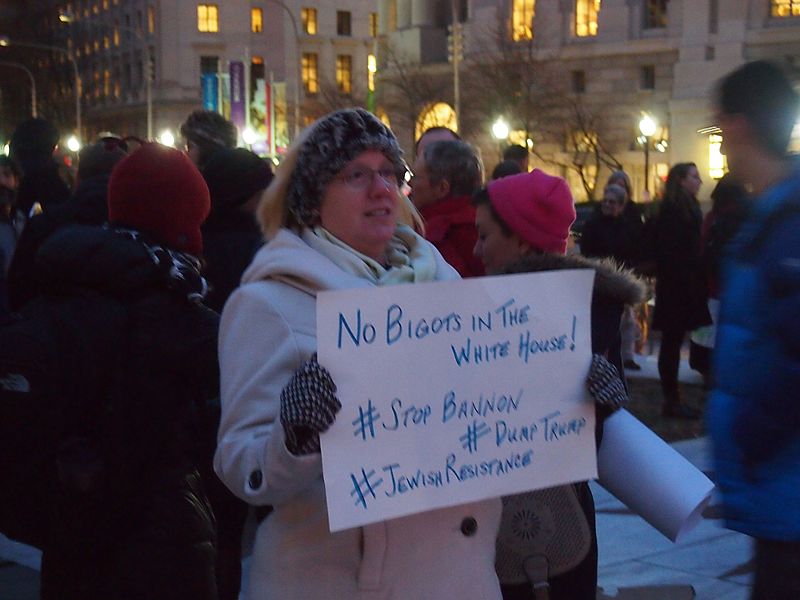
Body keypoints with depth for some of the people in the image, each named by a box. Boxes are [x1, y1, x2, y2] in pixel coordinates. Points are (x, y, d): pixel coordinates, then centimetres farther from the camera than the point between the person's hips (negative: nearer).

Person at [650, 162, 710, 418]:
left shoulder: (688, 208, 14)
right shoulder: (672, 211, -14)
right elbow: (669, 253, -19)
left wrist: (699, 283, 12)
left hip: (685, 289, 9)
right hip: (676, 289, -9)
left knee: (673, 342, 10)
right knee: (672, 342, -3)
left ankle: (672, 399, 15)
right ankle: (672, 400, 3)